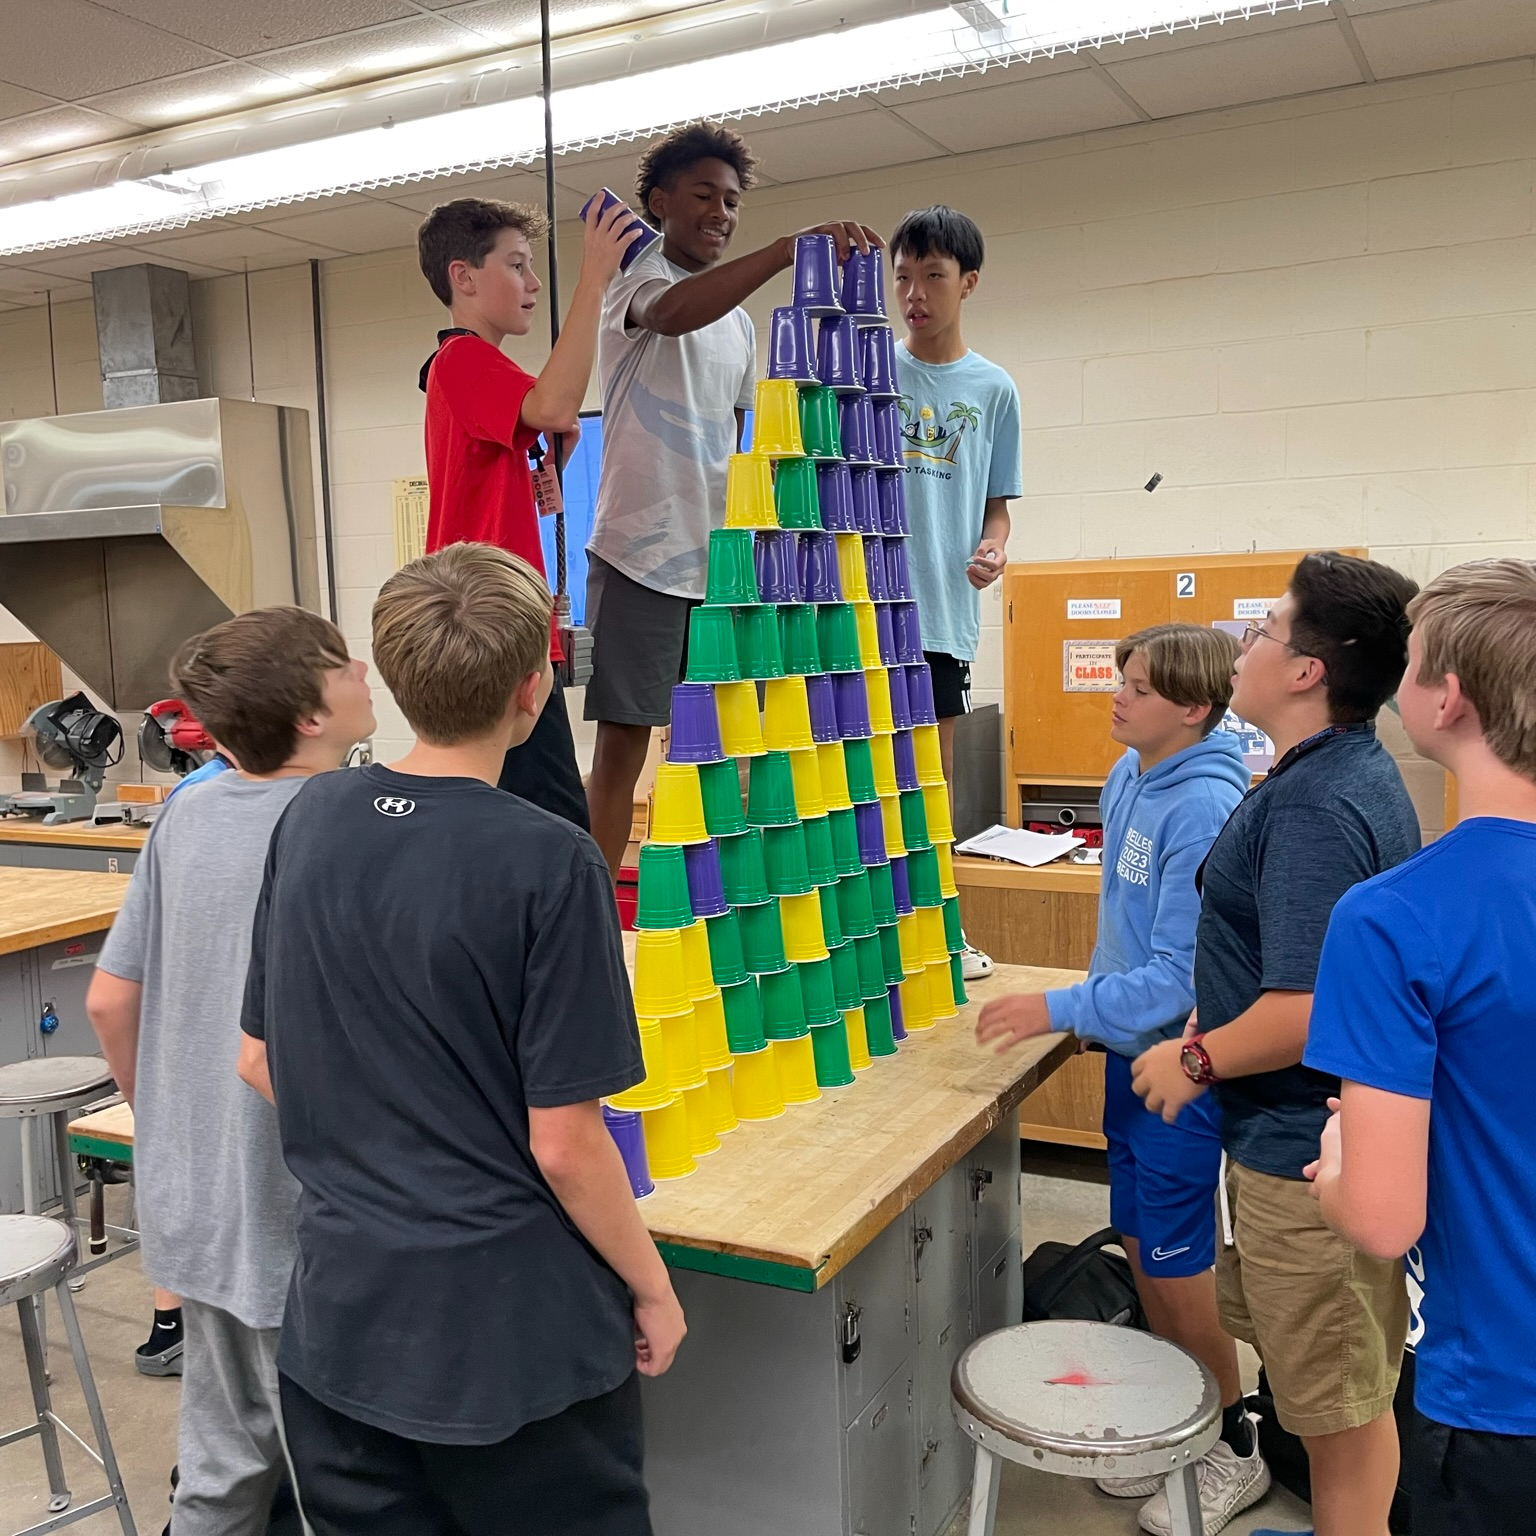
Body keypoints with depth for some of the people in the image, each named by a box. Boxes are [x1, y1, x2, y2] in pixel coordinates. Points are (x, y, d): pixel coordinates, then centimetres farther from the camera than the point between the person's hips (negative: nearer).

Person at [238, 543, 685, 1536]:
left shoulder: (311, 821, -4)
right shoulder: (549, 865, -21)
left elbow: (259, 1063, 6)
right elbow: (563, 1146, -18)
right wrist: (654, 1289, -2)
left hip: (339, 1321, 5)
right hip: (513, 1336, -5)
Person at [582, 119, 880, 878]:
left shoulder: (740, 321, 19)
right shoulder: (635, 280, -2)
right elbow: (671, 314, -28)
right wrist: (789, 248, -38)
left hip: (718, 558, 7)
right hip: (642, 551, -6)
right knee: (623, 740, -4)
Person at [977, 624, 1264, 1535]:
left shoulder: (1206, 809, -25)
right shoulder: (1128, 777, 2)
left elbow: (1182, 971, -25)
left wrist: (1062, 1010, -24)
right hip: (1130, 1049, 8)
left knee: (1177, 1264, 5)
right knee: (1140, 1243, 18)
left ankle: (1234, 1453, 28)